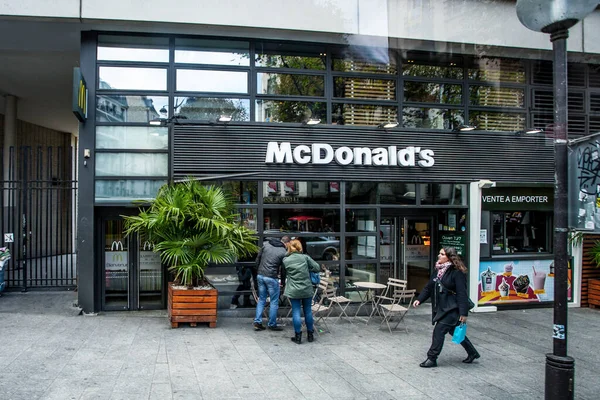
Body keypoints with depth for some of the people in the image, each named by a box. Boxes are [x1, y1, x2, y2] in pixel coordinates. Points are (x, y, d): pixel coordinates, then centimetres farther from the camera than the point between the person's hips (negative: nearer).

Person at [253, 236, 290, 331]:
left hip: (260, 276, 5)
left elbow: (258, 259, 8)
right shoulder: (284, 252, -8)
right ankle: (272, 324, 14)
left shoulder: (265, 244, 4)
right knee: (274, 302, 8)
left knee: (261, 299, 15)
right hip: (271, 278, -5)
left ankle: (257, 322, 13)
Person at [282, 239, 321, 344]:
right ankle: (310, 335, 21)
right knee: (308, 311, 12)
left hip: (293, 291, -1)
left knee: (296, 312, 5)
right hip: (307, 289, 1)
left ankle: (298, 336, 7)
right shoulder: (305, 257, -3)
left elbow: (285, 273, 8)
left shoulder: (285, 260, -4)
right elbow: (317, 268, -4)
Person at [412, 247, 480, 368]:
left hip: (452, 309, -9)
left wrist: (463, 313, -22)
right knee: (454, 331, 19)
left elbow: (462, 294, -19)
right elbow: (429, 287, 11)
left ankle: (432, 358, 2)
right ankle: (472, 353, 36)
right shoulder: (438, 270, 7)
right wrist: (419, 299, 0)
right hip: (441, 308, 9)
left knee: (439, 331, -9)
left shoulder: (457, 273, -17)